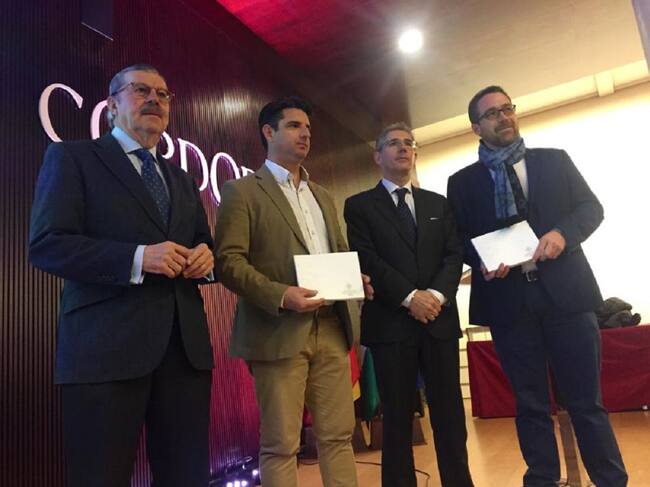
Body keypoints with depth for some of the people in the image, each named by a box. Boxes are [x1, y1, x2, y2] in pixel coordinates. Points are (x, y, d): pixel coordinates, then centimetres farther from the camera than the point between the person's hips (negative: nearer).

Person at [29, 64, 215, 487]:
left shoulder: (182, 181, 22)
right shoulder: (72, 157, 4)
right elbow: (46, 245, -7)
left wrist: (205, 257, -1)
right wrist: (138, 258, -19)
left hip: (185, 345, 6)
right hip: (107, 347, -5)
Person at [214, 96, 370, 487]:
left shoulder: (322, 196, 21)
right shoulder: (242, 191, 0)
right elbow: (228, 260, -9)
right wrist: (279, 294, -22)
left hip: (332, 329, 6)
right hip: (280, 332, -6)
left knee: (338, 436, 11)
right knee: (281, 445, 3)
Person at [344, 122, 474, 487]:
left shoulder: (439, 204, 17)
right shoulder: (360, 205, 6)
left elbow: (455, 254, 7)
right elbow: (366, 260, -6)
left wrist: (437, 293, -11)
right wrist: (409, 297, -15)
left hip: (439, 319, 3)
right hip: (391, 323, -3)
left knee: (449, 413, 8)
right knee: (398, 417, 4)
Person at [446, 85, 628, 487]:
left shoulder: (556, 160, 12)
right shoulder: (463, 182, 9)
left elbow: (591, 207, 8)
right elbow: (459, 239, 7)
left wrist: (563, 233, -11)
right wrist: (482, 261, -13)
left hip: (566, 291, 1)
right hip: (509, 299, 0)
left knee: (586, 401, 6)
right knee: (531, 405, 10)